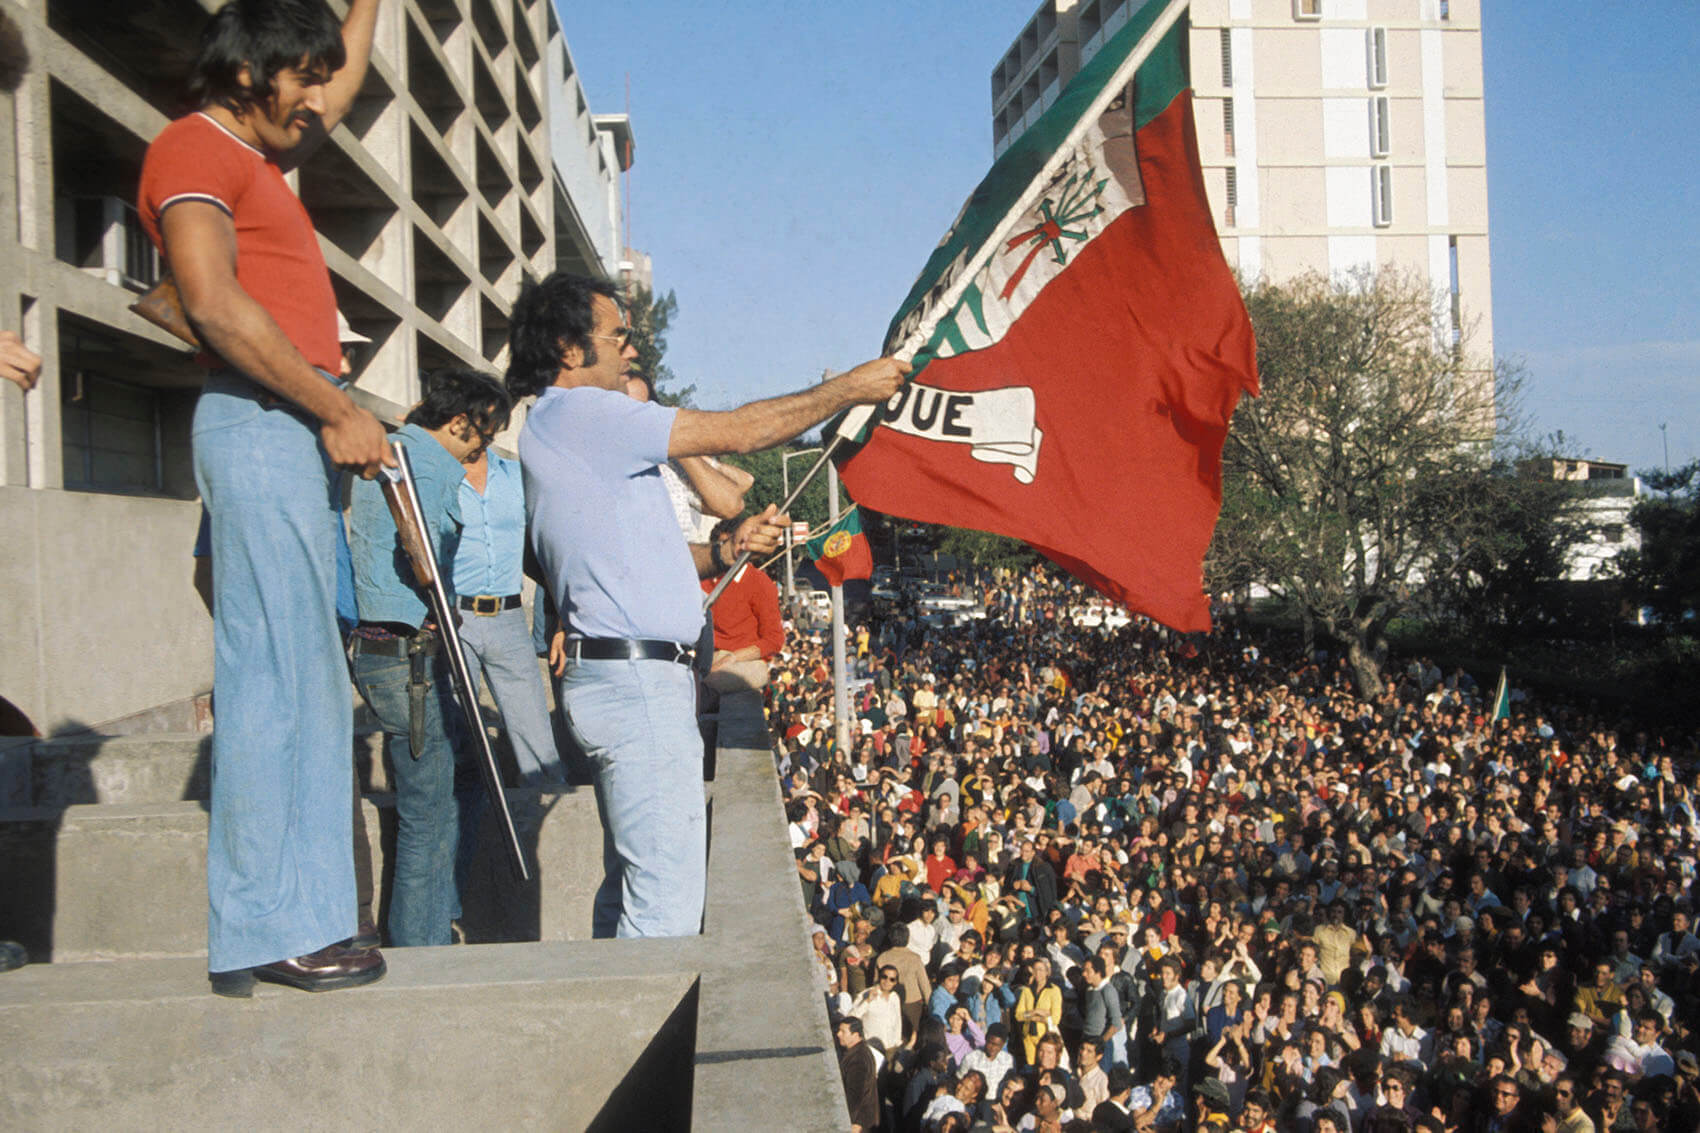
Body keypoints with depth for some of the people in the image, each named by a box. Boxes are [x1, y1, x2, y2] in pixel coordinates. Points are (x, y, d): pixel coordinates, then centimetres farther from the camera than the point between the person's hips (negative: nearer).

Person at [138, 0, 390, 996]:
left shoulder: (258, 156, 25)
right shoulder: (195, 147, -3)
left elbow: (342, 83, 43)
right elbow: (216, 302, -17)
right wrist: (337, 409, -15)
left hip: (301, 433, 10)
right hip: (260, 424, -10)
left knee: (305, 682, 6)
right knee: (276, 674, -11)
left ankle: (292, 918, 9)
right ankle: (268, 930, -9)